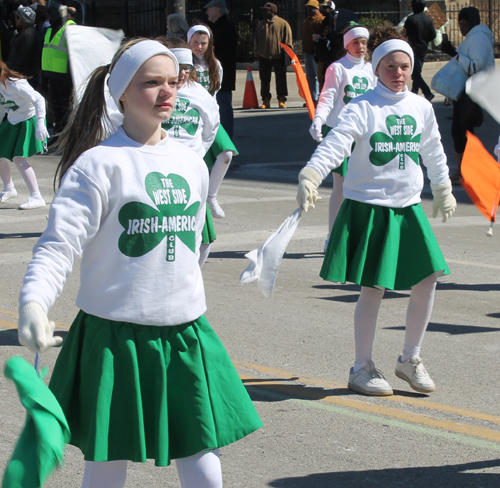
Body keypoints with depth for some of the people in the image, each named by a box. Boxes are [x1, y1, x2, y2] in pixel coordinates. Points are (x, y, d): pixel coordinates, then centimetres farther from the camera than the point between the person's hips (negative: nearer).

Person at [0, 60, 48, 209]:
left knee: (18, 158, -21)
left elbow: (39, 99, -28)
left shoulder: (15, 84, -26)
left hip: (29, 120, -9)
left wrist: (40, 123, -36)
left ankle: (36, 197, -20)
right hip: (12, 121, 9)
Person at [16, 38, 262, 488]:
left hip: (185, 333, 5)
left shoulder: (192, 164, 9)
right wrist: (34, 302, -31)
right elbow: (59, 244, -16)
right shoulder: (100, 163, -9)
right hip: (116, 336, -5)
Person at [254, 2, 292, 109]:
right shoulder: (260, 25, 13)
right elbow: (256, 39, 18)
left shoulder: (283, 23, 1)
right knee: (264, 79, 4)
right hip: (264, 56, 3)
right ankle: (266, 100, 11)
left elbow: (288, 40, 1)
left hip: (279, 56, -3)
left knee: (281, 79, 0)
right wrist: (257, 51, 8)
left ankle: (281, 100, 9)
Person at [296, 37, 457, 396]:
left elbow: (433, 152, 23)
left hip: (408, 206, 5)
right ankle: (362, 368, 12)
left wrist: (443, 190, 32)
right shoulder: (362, 108, -9)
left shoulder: (421, 107, 8)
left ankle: (410, 359, 17)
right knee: (373, 288, -3)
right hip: (369, 207, -5)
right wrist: (310, 177, -37)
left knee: (428, 278, -2)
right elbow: (335, 144, -22)